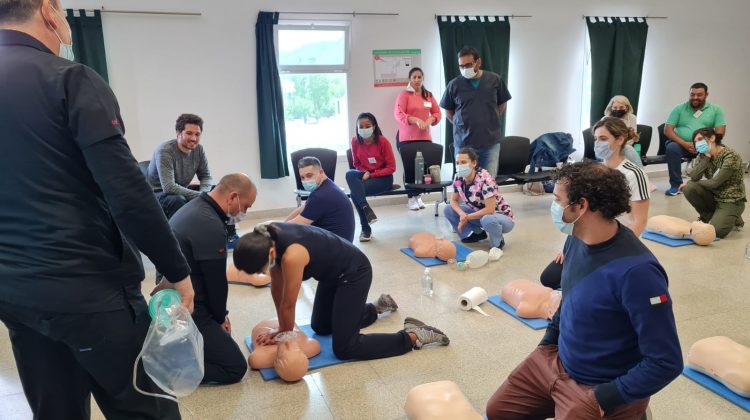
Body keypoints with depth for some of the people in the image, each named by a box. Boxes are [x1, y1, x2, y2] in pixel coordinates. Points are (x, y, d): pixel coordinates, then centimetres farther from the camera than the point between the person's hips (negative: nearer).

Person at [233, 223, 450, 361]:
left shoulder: (292, 255, -38)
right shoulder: (267, 239, -14)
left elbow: (288, 304, -22)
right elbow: (277, 287, -2)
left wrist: (285, 334, -4)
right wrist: (281, 328, 3)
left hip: (354, 273, -9)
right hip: (333, 272, 9)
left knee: (344, 348, -7)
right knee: (320, 327, 25)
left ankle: (413, 335, 0)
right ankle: (376, 307, 40)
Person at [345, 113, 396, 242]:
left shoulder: (383, 141, -15)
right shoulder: (355, 141, -3)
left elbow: (391, 168, -11)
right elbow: (357, 164, 10)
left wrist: (371, 175, -20)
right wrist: (365, 172, -11)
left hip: (383, 177, -5)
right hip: (365, 175, 5)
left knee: (354, 192, -29)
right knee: (350, 174, -31)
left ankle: (366, 228, -20)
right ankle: (366, 209, -37)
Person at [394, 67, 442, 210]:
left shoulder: (429, 95, 13)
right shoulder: (404, 95, -2)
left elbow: (437, 113, 13)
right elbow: (398, 114, -11)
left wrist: (430, 120, -8)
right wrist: (415, 120, -23)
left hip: (425, 137, 4)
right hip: (406, 138, -4)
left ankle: (418, 196, 13)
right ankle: (411, 198, 7)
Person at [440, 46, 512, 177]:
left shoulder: (495, 80, 2)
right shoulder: (454, 85, -2)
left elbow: (501, 105, 15)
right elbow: (448, 112, 10)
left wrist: (489, 122, 9)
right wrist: (463, 125, 3)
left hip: (491, 142, 1)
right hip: (464, 142, 0)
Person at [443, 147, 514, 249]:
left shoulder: (485, 179, -29)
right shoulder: (459, 178, -10)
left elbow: (489, 209, -31)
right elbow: (454, 200, 1)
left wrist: (467, 218, -23)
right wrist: (462, 214, -21)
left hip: (501, 217, -7)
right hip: (479, 214, 7)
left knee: (487, 220, -42)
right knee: (448, 210, -8)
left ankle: (498, 242, -8)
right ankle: (478, 233, 6)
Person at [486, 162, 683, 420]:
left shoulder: (636, 271, -32)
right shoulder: (575, 239, -6)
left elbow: (666, 363, -26)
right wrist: (549, 339, 11)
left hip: (597, 388, -7)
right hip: (555, 359, 7)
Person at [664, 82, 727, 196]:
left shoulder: (715, 109, 8)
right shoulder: (679, 109, 6)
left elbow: (720, 132, -1)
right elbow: (667, 130, -3)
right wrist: (685, 144, -17)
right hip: (682, 145, 0)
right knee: (672, 147, -33)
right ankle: (676, 185, -22)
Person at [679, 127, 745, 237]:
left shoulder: (731, 155, -18)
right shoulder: (702, 156, 1)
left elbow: (715, 183, -23)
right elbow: (694, 176, -16)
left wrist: (690, 182, -11)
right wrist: (707, 157, -19)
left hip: (731, 201, -6)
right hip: (714, 196, 6)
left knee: (714, 230, -25)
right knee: (689, 188, -21)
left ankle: (733, 218, 10)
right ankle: (708, 216, 2)